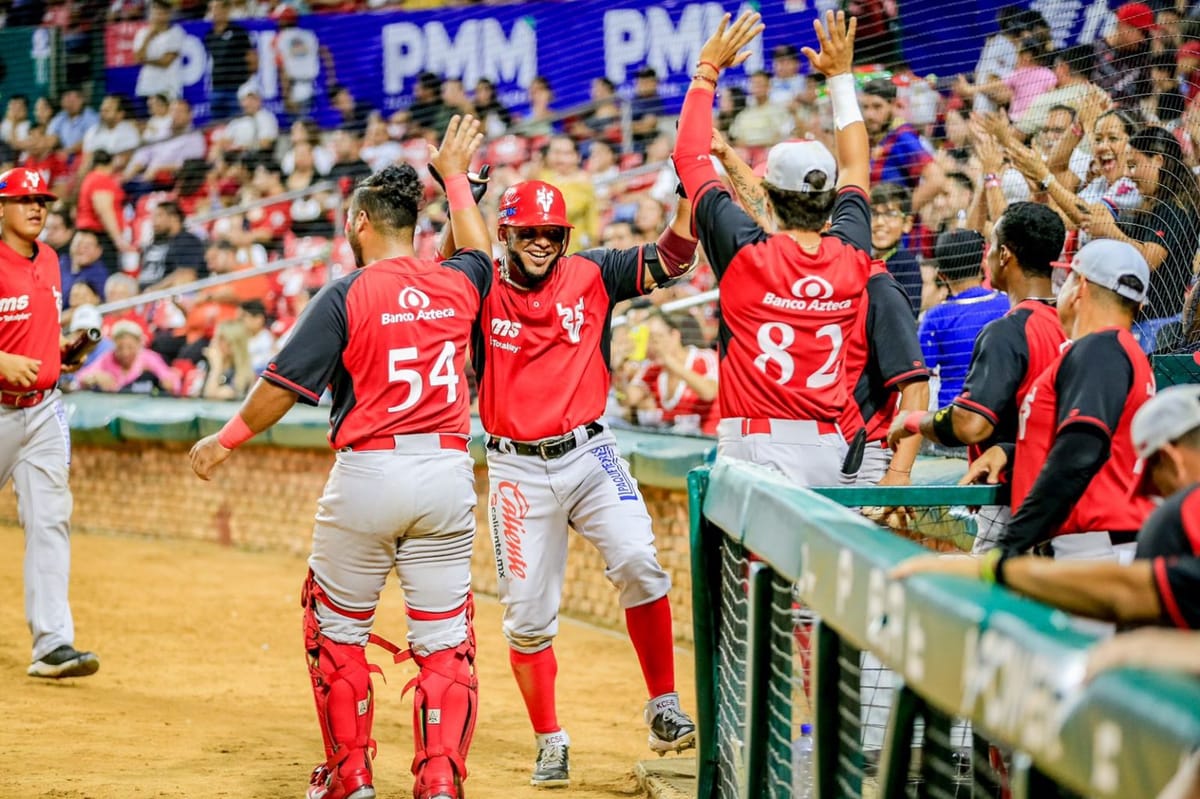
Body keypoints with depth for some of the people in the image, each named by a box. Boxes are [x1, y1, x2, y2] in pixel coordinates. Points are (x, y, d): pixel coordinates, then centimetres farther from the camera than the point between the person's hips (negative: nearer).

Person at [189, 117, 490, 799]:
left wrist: (227, 441, 7)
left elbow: (284, 385, -7)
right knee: (444, 636, 5)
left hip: (368, 472, -3)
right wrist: (456, 175, 44)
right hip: (448, 472, 3)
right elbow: (478, 249, 31)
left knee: (338, 626, 15)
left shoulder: (348, 296, -8)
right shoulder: (456, 285, 6)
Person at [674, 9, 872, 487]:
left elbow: (689, 157, 5)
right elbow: (856, 168, 24)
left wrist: (707, 71, 15)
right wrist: (841, 76, 33)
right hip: (828, 446, 4)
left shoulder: (745, 253, -6)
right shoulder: (851, 257, 4)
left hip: (755, 444, -4)